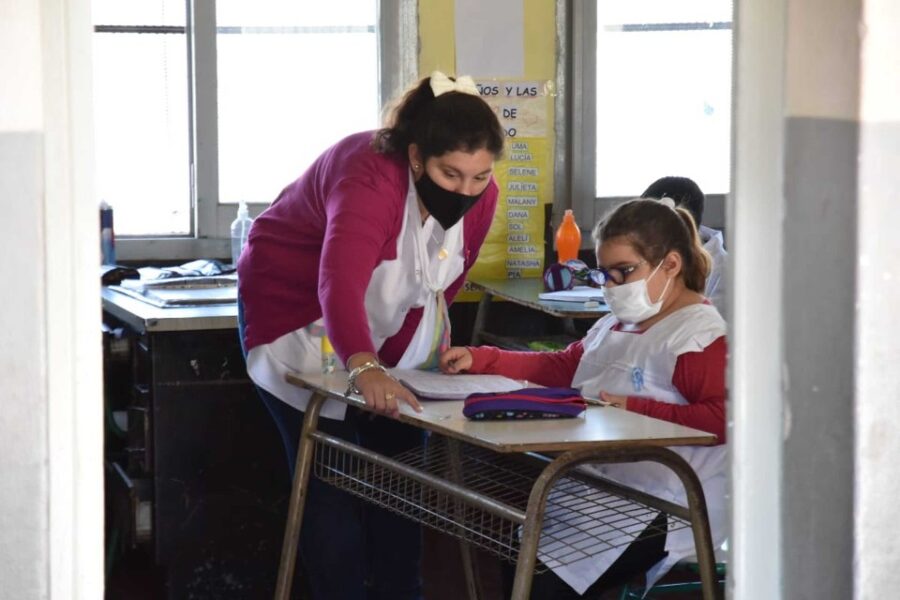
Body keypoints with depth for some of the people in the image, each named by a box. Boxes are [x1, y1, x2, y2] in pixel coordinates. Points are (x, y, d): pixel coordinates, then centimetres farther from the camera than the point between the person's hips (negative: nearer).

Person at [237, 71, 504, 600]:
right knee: (330, 483, -8)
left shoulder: (479, 197, -15)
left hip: (394, 334, 6)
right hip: (300, 320, -6)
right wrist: (364, 367, -67)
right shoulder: (372, 177, -37)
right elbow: (340, 283, -53)